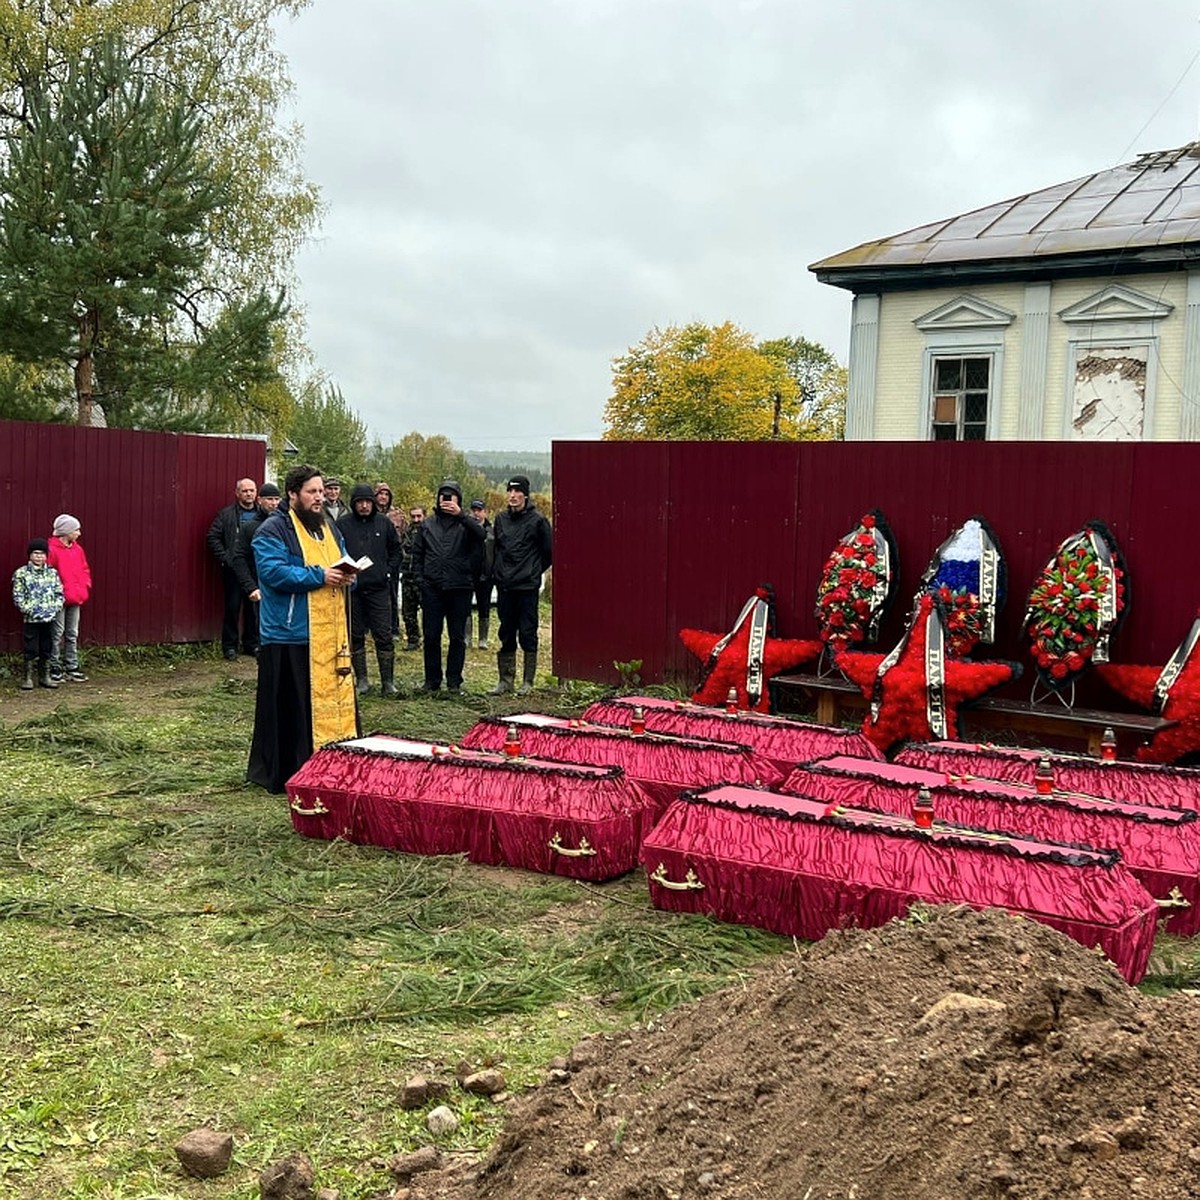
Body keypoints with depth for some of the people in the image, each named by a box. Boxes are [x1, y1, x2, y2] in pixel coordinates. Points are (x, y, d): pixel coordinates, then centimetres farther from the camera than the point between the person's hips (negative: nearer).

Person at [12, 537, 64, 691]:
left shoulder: (52, 573, 8)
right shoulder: (21, 573, -2)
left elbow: (59, 593, 9)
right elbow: (18, 597, -5)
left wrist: (55, 608, -5)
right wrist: (29, 610, -13)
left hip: (49, 619, 3)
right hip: (30, 619, -3)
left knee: (47, 649, 10)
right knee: (31, 650, -1)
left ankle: (45, 677, 19)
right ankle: (28, 678, 7)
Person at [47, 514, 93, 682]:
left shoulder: (77, 549, 12)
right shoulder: (52, 549, -11)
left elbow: (85, 570, 20)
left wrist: (85, 587, 7)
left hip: (75, 599, 7)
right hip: (59, 599, -7)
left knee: (72, 635, 11)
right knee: (57, 635, -2)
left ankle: (72, 668, 18)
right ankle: (55, 669, 5)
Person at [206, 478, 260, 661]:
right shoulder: (227, 514, 3)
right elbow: (213, 537, 2)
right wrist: (225, 558, -5)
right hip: (234, 569, -2)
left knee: (254, 607, 7)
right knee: (232, 606, 1)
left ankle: (251, 644, 19)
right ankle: (229, 646, 10)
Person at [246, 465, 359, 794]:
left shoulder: (329, 528, 17)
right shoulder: (273, 531, -8)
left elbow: (344, 565, 23)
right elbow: (274, 572, -21)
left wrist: (346, 577, -1)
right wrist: (319, 576, -20)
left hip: (331, 634, 7)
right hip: (291, 634, -7)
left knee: (337, 697, 8)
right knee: (291, 706, -2)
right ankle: (284, 774, 8)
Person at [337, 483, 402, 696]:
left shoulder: (384, 523, 6)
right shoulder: (343, 525, 0)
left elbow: (396, 550, 14)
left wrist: (390, 573, 5)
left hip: (379, 588, 0)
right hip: (352, 589, 0)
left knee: (384, 636, -1)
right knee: (355, 636, 7)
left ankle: (388, 681, 5)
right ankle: (361, 679, 16)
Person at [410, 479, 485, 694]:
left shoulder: (465, 523, 4)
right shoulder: (427, 524, 13)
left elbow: (480, 535, -19)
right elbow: (417, 553, 15)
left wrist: (460, 515, -28)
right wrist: (420, 578, 4)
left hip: (459, 587, -2)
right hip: (432, 588, 2)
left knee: (457, 637, 3)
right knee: (431, 636, 5)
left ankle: (454, 681, 11)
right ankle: (432, 680, 13)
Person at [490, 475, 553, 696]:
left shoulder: (537, 520, -5)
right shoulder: (501, 519, 8)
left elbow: (549, 552, 1)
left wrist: (534, 571, 5)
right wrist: (498, 571, 11)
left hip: (528, 586, -5)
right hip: (505, 586, 5)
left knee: (528, 634, -1)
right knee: (506, 634, 10)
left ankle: (528, 682, 6)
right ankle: (506, 680, 17)